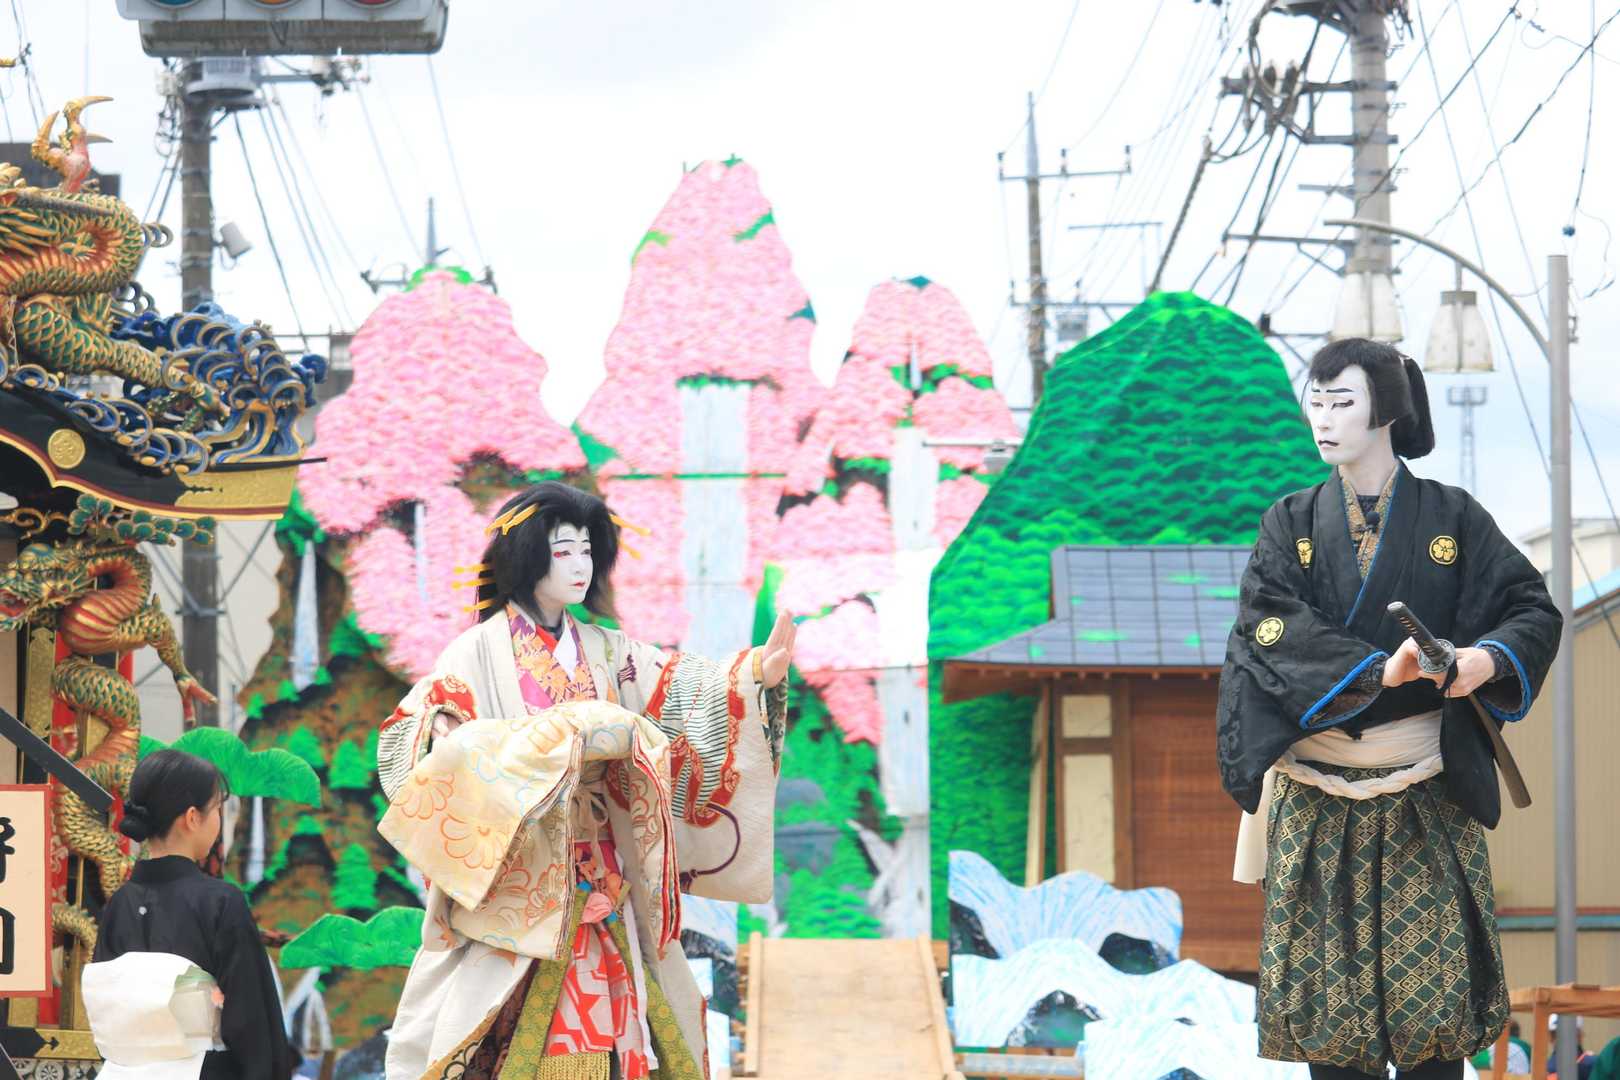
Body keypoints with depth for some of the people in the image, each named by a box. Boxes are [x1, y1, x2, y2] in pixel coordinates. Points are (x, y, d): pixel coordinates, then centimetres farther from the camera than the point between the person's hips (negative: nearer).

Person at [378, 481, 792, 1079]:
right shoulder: (479, 653, -3)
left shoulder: (606, 651, 10)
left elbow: (681, 690, -1)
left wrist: (756, 673, -20)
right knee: (519, 1032, -7)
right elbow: (409, 737, -10)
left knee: (601, 1015, 2)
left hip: (597, 882, 5)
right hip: (514, 879, -4)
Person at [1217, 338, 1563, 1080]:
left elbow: (1534, 609, -4)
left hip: (1425, 801, -1)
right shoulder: (1290, 525, 6)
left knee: (1432, 991, -4)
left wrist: (1487, 658, -26)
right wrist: (1379, 669, -26)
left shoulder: (1451, 517, 4)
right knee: (1329, 990, 0)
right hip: (1318, 804, 1)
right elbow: (1270, 629, -11)